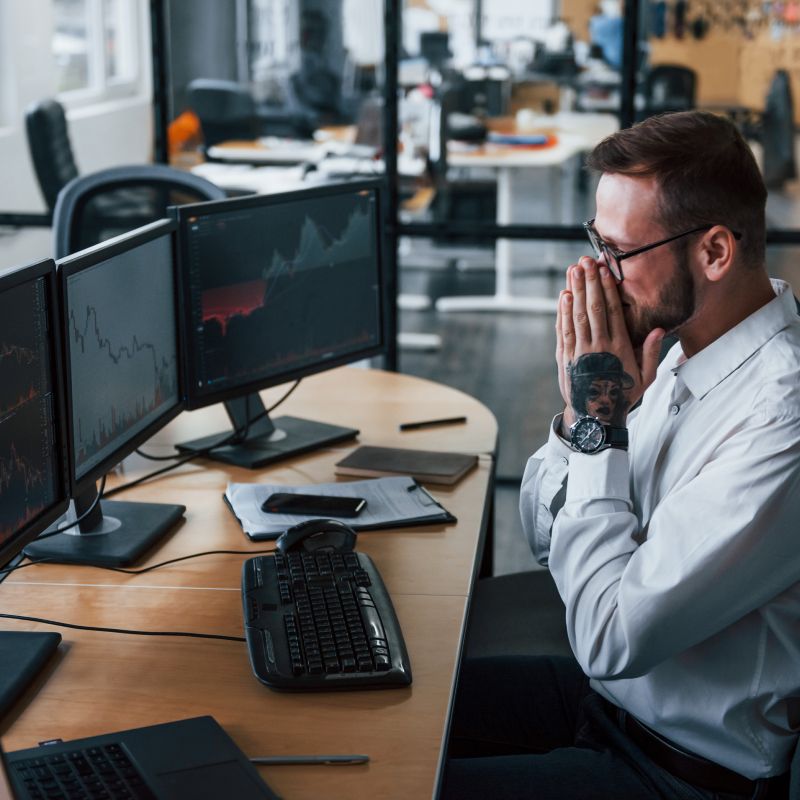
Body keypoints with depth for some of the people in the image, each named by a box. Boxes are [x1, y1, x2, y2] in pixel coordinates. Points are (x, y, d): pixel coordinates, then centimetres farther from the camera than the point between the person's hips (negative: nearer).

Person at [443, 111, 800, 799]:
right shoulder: (682, 350, -2)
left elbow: (610, 638, -28)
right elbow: (542, 533, 6)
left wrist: (599, 423, -22)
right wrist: (584, 410, -13)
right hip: (606, 691, 8)